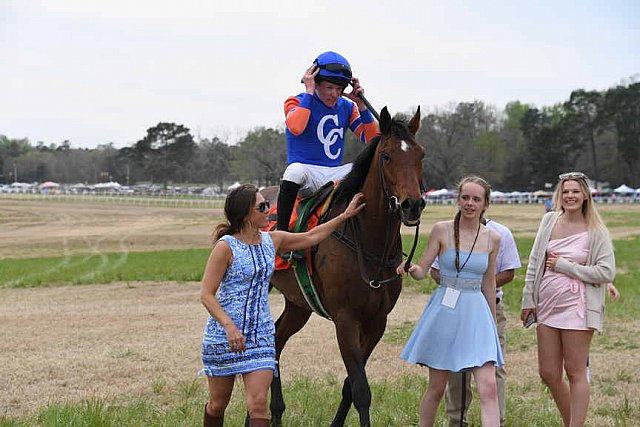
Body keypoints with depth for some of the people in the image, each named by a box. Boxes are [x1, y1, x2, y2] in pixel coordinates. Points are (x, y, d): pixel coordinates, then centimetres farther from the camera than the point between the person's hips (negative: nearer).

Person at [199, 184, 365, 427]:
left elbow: (311, 237, 19)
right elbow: (206, 295, -16)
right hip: (224, 334, -4)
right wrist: (229, 326, -29)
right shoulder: (226, 246, -14)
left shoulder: (272, 240, 4)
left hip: (261, 333, 4)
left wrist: (345, 215, 18)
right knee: (218, 404, 10)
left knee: (258, 404, -9)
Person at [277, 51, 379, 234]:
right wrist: (308, 93, -16)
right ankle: (281, 232, -32)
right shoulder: (296, 102, -1)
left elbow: (373, 140, 5)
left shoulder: (347, 107, 12)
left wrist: (361, 105, -4)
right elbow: (296, 128, -25)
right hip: (307, 173, -5)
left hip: (335, 174, 5)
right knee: (295, 171, -39)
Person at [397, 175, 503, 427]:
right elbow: (422, 271, -5)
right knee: (436, 389, 7)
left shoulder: (492, 238, 4)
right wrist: (410, 269, -28)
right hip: (444, 311, -2)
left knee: (489, 389, -10)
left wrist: (493, 325, 16)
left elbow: (489, 285, 13)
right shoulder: (442, 230, -3)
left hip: (477, 314, 2)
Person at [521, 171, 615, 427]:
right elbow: (534, 262, 11)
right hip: (547, 306, 5)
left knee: (575, 373, 0)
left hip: (577, 307, -5)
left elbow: (607, 272, -11)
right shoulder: (550, 221, 7)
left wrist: (565, 266, -11)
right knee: (548, 373, 8)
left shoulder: (596, 231, -5)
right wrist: (528, 299, 8)